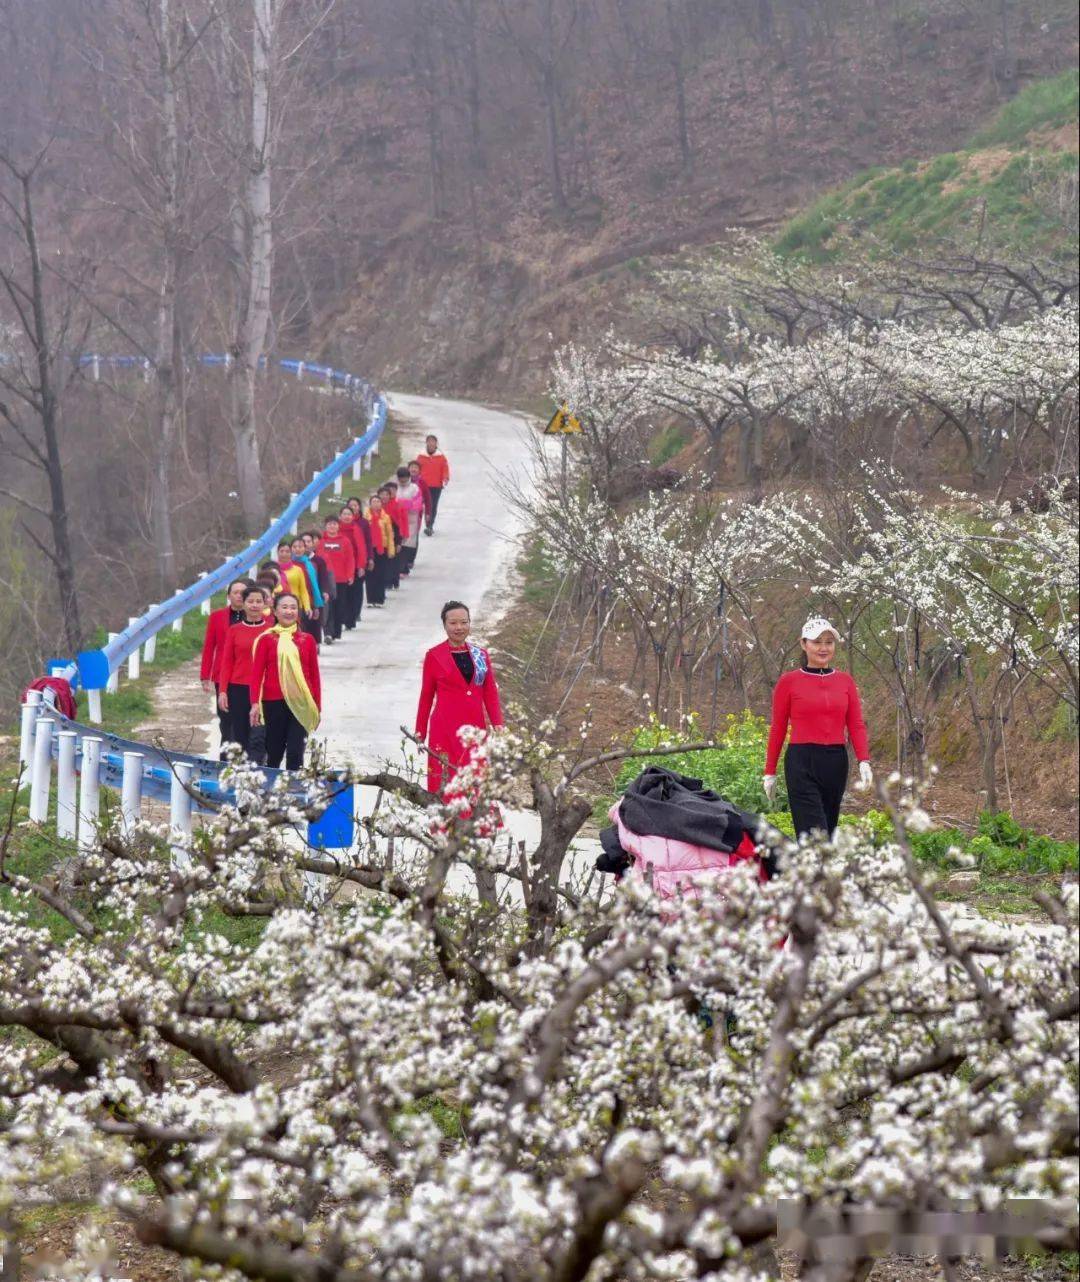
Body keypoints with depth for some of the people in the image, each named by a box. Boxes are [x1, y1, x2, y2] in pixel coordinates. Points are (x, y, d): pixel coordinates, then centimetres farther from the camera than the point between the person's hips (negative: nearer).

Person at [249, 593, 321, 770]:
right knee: (274, 753, 7)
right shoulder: (266, 639, 1)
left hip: (301, 703, 1)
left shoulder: (307, 640, 7)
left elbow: (314, 675, 11)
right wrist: (255, 703, -10)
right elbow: (256, 673, -1)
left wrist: (317, 706, 10)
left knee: (295, 753, -7)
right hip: (274, 702, -1)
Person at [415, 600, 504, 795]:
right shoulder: (434, 656, 2)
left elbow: (491, 694, 10)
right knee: (447, 784, -7)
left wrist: (497, 725, -3)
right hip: (446, 729, -3)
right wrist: (420, 733, 9)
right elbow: (426, 697, 7)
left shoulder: (481, 655, 11)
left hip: (475, 728, 3)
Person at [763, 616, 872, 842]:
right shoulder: (789, 682, 0)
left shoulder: (845, 681, 10)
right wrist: (770, 772, 4)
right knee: (815, 833, -12)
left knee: (828, 829, 9)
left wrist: (864, 761, -9)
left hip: (836, 762, 4)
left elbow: (856, 725, 6)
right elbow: (778, 729, 3)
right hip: (802, 763, -4)